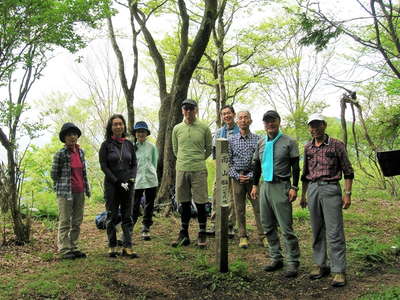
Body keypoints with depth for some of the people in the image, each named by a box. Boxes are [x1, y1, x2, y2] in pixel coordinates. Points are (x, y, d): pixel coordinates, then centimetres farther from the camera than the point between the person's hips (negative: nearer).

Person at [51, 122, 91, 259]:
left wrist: (87, 188, 14)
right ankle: (64, 250, 6)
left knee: (77, 222, 10)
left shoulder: (81, 152, 8)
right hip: (65, 192, -6)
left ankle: (74, 248, 20)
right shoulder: (60, 154, -8)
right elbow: (54, 174, -1)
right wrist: (63, 187, 4)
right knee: (65, 222, 0)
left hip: (80, 192, 6)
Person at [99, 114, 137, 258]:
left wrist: (131, 180, -7)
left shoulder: (129, 144, 8)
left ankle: (127, 247, 5)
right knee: (112, 216, 3)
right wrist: (117, 182, -12)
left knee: (127, 216, 3)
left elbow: (134, 164, 9)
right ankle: (112, 247, 12)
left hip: (127, 185, 3)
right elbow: (104, 166, -6)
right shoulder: (106, 144, -2)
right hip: (111, 185, -3)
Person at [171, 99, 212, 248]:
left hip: (198, 170, -2)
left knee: (200, 203, 2)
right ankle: (184, 234, 19)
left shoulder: (204, 128, -1)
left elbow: (209, 149, 10)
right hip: (181, 170, 3)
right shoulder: (177, 129, 6)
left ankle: (202, 234, 13)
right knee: (184, 203, 10)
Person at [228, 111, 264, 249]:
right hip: (237, 177, 2)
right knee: (239, 209, 5)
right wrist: (237, 176, -6)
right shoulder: (231, 140, 6)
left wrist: (251, 176, -10)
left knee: (259, 207, -3)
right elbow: (228, 161, 6)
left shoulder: (257, 139, 2)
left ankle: (263, 236, 4)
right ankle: (243, 236, 14)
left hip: (253, 177, -1)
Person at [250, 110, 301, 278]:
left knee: (286, 227, -7)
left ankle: (292, 263, 1)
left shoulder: (289, 142, -3)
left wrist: (294, 188, -11)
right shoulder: (261, 143, 13)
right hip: (265, 186, 6)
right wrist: (255, 185, 15)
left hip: (281, 187, -6)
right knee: (267, 226, 10)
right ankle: (276, 259, 22)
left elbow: (295, 167, -4)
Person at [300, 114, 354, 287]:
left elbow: (348, 171, 0)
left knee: (334, 232, -5)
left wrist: (347, 193, -7)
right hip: (313, 189, 5)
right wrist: (303, 194, 17)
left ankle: (339, 271, 0)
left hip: (331, 189, -5)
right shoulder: (308, 148, 12)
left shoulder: (336, 145, -1)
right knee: (317, 231, 10)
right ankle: (320, 265, 20)